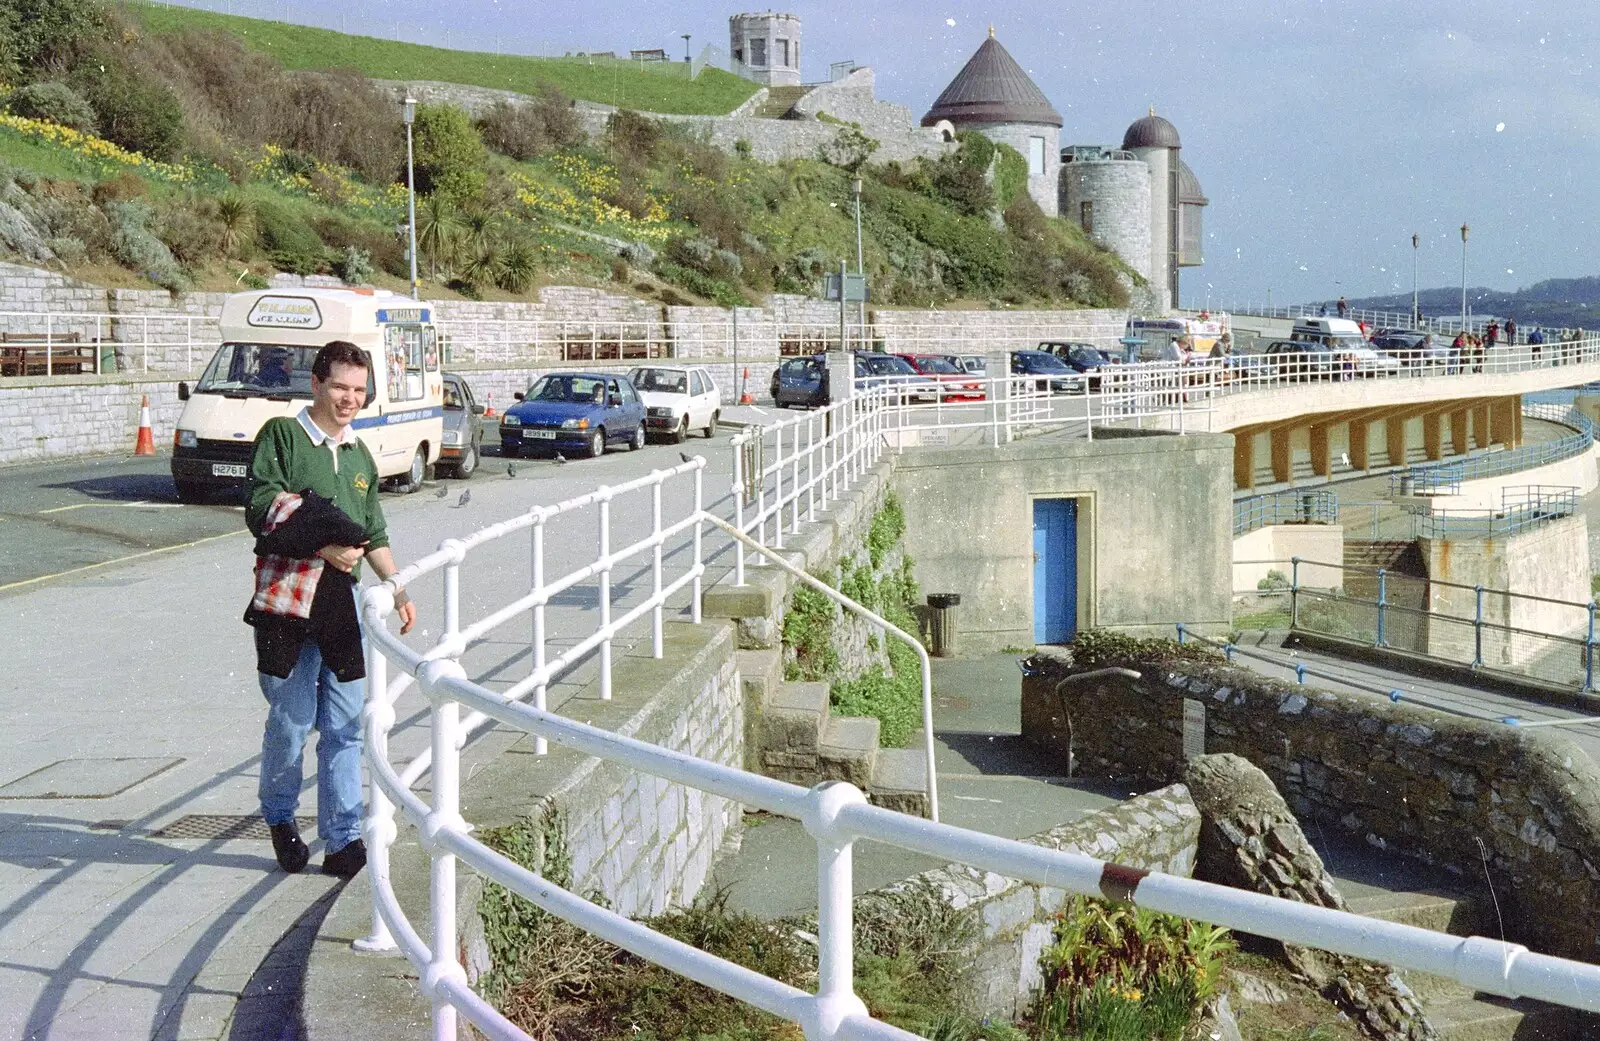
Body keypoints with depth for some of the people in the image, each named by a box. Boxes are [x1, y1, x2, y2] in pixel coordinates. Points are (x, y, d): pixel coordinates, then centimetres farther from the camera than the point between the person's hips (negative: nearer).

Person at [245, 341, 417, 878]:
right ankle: (280, 820, 24)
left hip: (343, 600, 5)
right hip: (287, 598, -5)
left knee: (344, 728, 2)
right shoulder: (280, 435, 0)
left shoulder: (360, 456, 19)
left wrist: (397, 587, 12)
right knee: (291, 723, 1)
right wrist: (323, 548, -17)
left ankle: (343, 840, 7)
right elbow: (261, 510, -10)